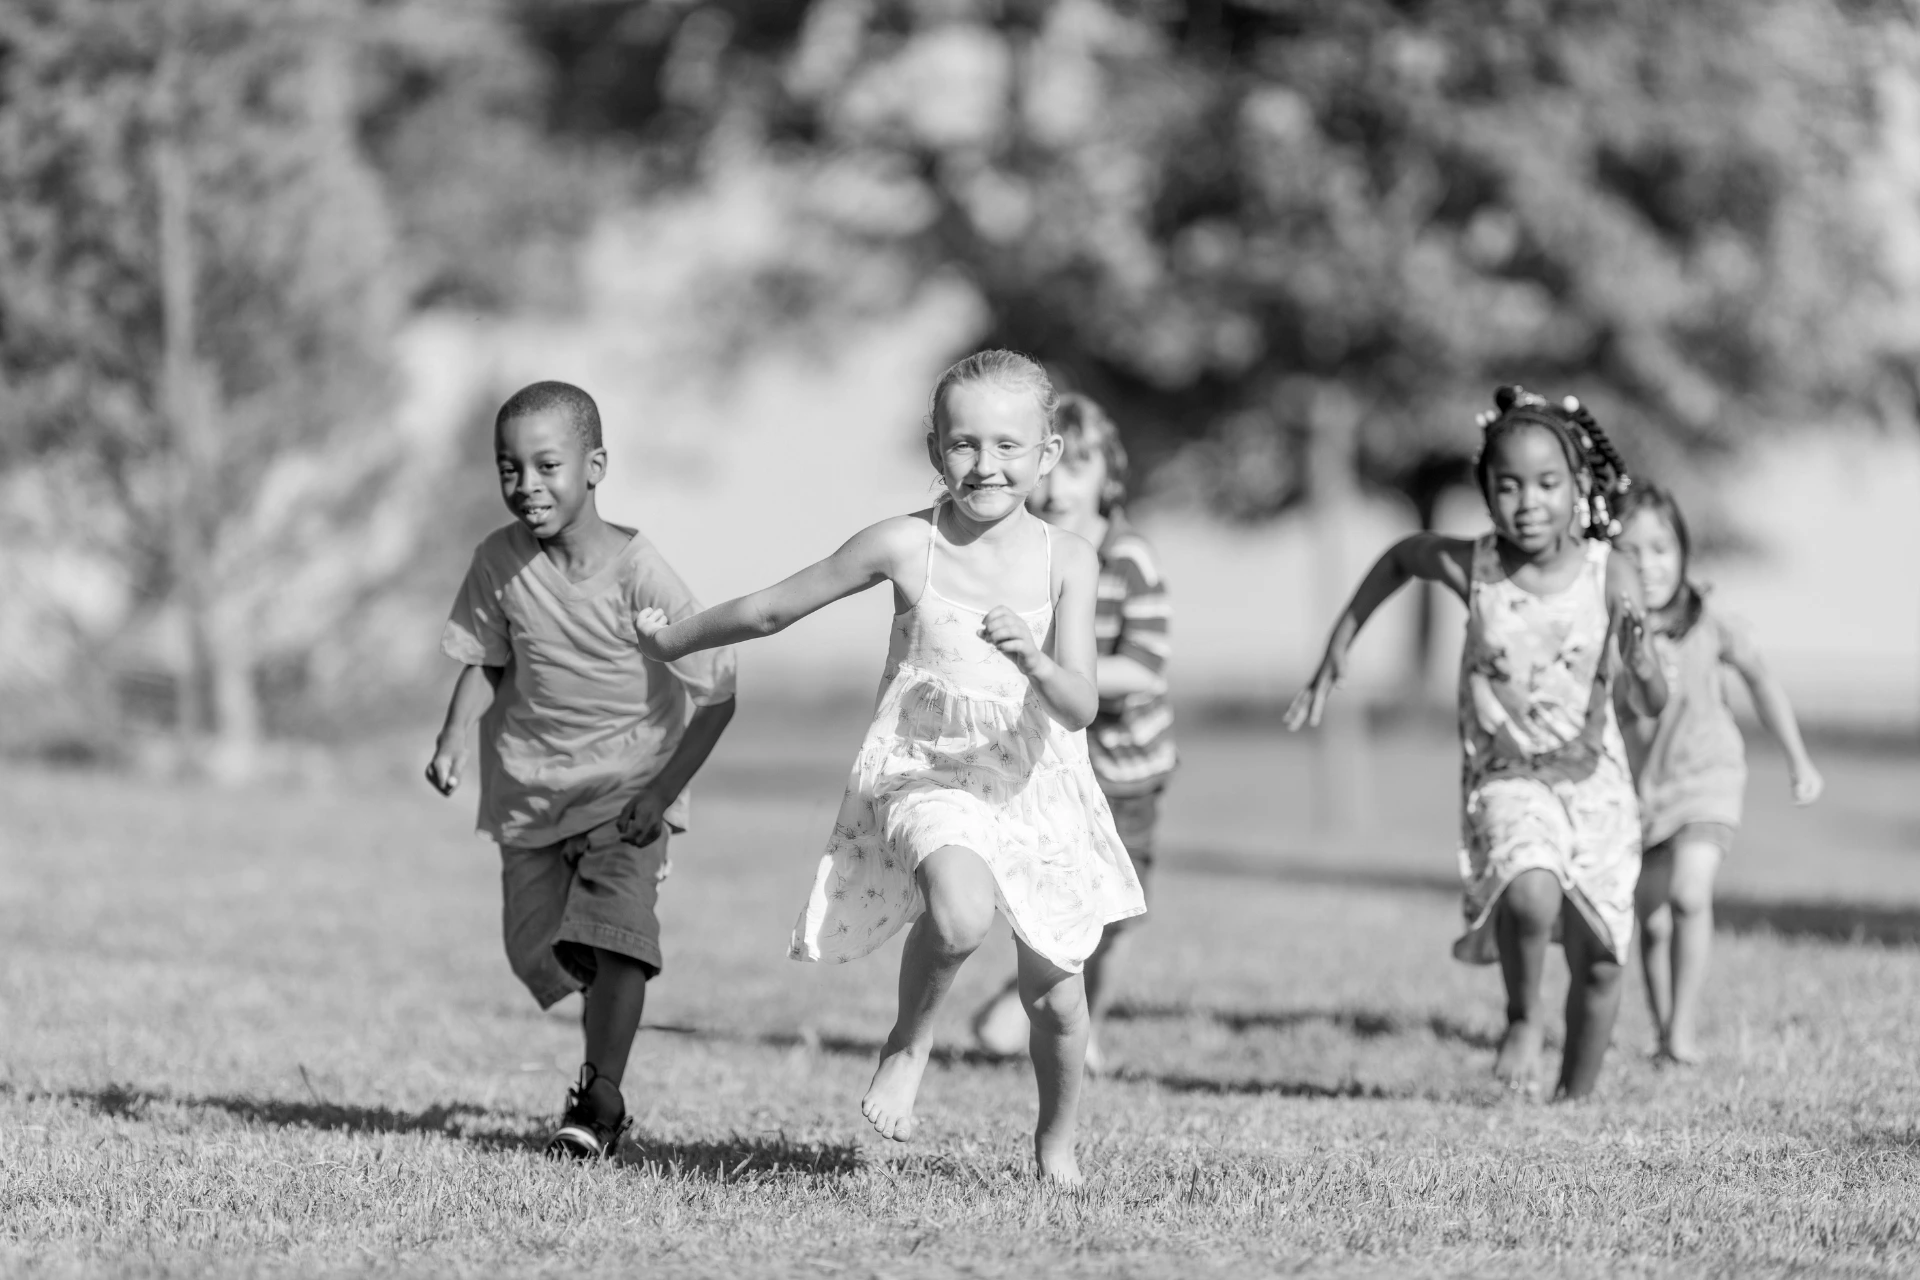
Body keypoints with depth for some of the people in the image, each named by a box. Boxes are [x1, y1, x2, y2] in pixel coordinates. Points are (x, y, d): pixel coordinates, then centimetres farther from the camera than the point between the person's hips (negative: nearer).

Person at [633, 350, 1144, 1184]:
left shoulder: (1066, 563, -7)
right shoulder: (905, 547, -9)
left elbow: (1079, 710, -13)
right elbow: (772, 609, 4)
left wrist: (1033, 660, -34)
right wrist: (671, 643, 15)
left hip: (1034, 788, 2)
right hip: (922, 773, -2)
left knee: (1054, 991, 7)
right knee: (961, 912, -33)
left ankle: (1056, 1143, 36)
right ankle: (909, 1041, -2)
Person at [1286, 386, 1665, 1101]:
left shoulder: (1610, 578, -14)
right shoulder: (1472, 569, -12)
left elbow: (1654, 706, -12)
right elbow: (1401, 558, 12)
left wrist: (1638, 660, -34)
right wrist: (1336, 654, 15)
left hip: (1595, 781, 1)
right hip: (1505, 779, -1)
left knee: (1599, 961, 6)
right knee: (1531, 896, -31)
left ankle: (1576, 1100, 29)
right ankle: (1523, 1015, -2)